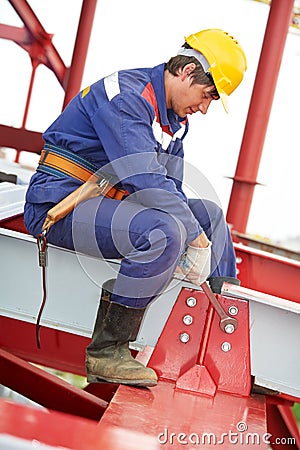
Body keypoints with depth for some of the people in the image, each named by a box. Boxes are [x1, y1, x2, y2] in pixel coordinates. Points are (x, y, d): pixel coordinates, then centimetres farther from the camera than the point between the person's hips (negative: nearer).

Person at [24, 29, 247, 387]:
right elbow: (146, 182, -28)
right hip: (59, 206, -10)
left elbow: (171, 190, 12)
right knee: (164, 231, -33)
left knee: (209, 214, 9)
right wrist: (197, 240, -24)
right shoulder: (125, 95, -19)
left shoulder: (175, 118, 11)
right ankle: (105, 351, -23)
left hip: (108, 202, 10)